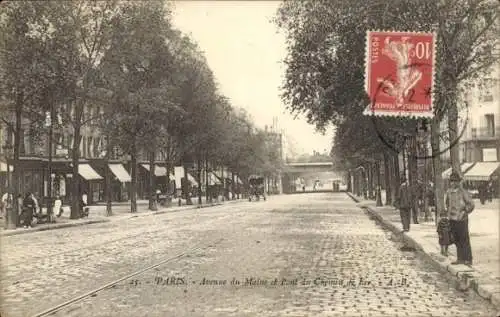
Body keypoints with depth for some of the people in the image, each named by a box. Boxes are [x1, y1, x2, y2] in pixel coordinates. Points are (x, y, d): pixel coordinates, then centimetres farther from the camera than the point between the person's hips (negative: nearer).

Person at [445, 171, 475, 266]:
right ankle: (460, 259, 19)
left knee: (464, 240, -1)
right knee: (457, 240, 12)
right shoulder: (448, 192, 7)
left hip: (461, 220, -6)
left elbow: (471, 204, -8)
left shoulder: (463, 192, -10)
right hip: (452, 219, 6)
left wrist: (464, 213, -9)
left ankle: (468, 260, 6)